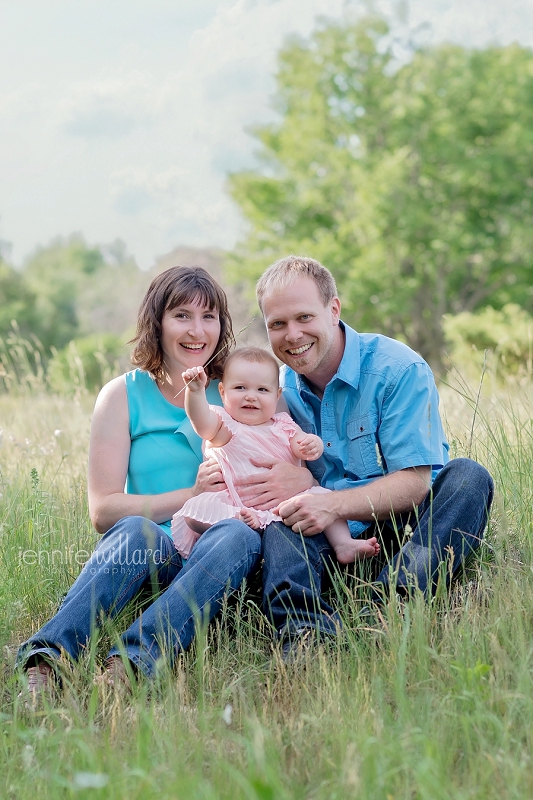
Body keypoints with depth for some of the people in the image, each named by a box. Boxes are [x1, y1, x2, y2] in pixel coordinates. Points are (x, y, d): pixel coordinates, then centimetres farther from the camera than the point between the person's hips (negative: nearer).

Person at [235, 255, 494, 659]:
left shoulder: (399, 369, -13)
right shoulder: (280, 389, 4)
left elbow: (414, 482, -18)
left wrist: (334, 505, -32)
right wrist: (283, 487, -17)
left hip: (408, 524, -3)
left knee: (467, 477, -30)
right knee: (278, 512, -23)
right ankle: (307, 626, -48)